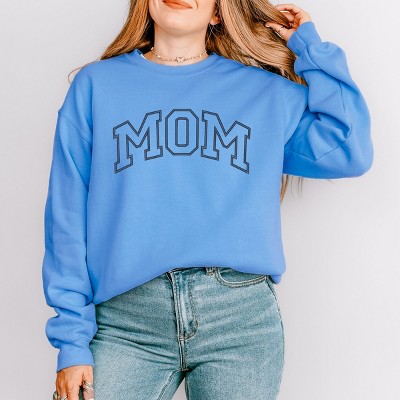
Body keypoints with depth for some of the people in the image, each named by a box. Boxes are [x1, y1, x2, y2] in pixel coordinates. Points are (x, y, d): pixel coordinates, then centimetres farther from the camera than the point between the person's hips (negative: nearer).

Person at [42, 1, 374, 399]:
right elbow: (68, 218, 5)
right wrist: (72, 341, 0)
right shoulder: (96, 85, 10)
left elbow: (350, 153, 1)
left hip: (242, 317, 1)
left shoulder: (267, 91, 13)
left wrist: (311, 49, 9)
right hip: (127, 324, 0)